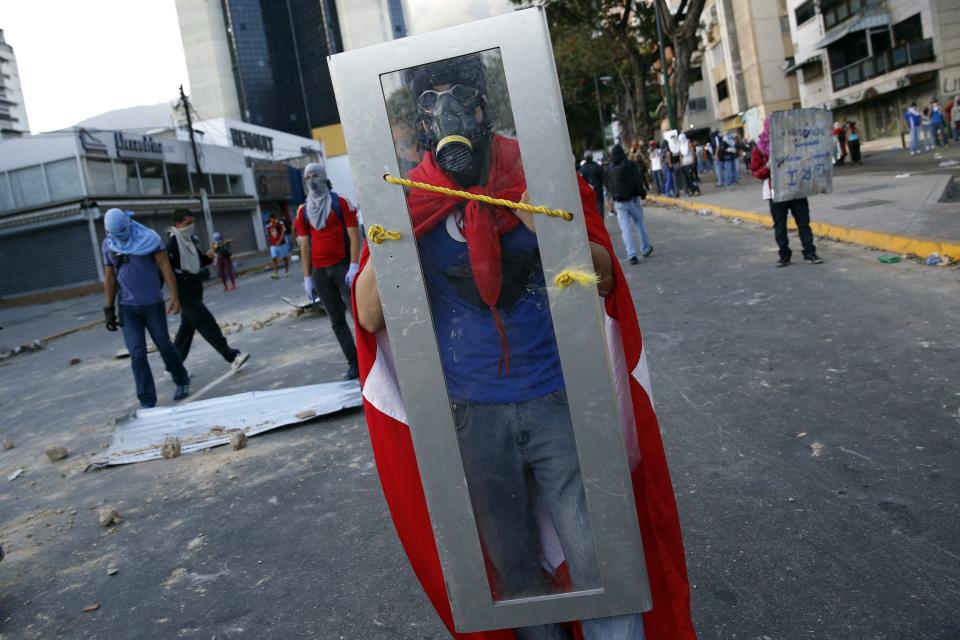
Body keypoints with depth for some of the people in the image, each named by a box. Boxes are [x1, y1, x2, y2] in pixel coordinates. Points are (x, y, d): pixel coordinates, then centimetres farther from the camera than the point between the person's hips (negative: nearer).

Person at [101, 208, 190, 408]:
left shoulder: (148, 238, -5)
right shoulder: (107, 246, 5)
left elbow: (165, 267, -7)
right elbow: (109, 278, 9)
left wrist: (175, 296, -13)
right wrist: (109, 308, 6)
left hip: (153, 303, -2)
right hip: (127, 307, 2)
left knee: (164, 345, 9)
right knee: (137, 354, -3)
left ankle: (182, 382, 32)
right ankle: (147, 401, 3)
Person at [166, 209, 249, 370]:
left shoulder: (191, 240, 10)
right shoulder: (172, 244, -16)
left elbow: (198, 262, 21)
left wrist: (208, 257, -2)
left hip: (194, 289, 9)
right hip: (185, 293, -9)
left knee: (187, 327, 14)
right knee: (207, 324, -9)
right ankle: (232, 356, -8)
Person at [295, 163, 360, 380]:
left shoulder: (341, 203, -2)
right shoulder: (303, 211, 9)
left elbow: (354, 235, -6)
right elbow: (305, 245, 9)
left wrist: (354, 266, -14)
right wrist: (307, 277, 5)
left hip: (343, 266, -4)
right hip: (320, 272, 4)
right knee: (336, 319, 5)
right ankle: (353, 362, 10)